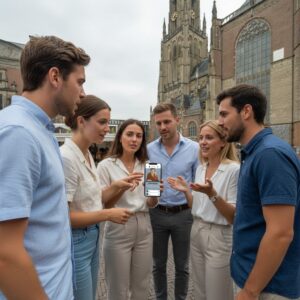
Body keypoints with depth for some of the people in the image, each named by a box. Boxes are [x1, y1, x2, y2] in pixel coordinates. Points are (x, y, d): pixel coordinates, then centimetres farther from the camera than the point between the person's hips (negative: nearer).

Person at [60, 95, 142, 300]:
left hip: (92, 238, 9)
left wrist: (116, 187, -2)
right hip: (75, 242, -9)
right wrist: (108, 214, -18)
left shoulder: (88, 155, 4)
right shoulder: (66, 157, -24)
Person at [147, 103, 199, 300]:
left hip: (183, 214, -1)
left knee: (182, 265, 17)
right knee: (159, 264, 19)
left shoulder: (194, 149, -7)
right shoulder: (149, 150, -3)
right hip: (157, 213, 1)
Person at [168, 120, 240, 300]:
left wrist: (212, 194, -29)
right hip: (196, 233, 7)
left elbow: (233, 216, -16)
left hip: (219, 237, -6)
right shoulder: (200, 169, 5)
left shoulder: (234, 169, -16)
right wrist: (186, 191, -4)